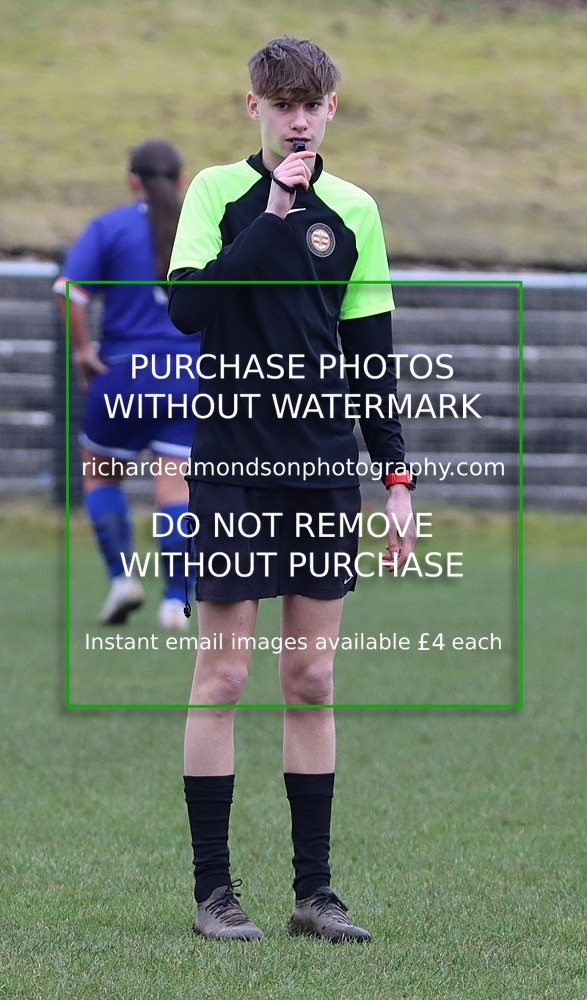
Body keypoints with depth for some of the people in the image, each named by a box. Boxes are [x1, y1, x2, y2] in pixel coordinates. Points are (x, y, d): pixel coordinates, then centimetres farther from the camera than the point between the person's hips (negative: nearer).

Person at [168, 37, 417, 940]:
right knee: (223, 675, -2)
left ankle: (315, 889, 9)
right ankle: (213, 889, 4)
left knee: (312, 680, 5)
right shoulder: (218, 191, 0)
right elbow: (189, 306, -14)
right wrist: (274, 216, -15)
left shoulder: (354, 212, 8)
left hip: (325, 471, 3)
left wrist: (396, 474, 6)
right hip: (232, 466, -3)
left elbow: (372, 357, 11)